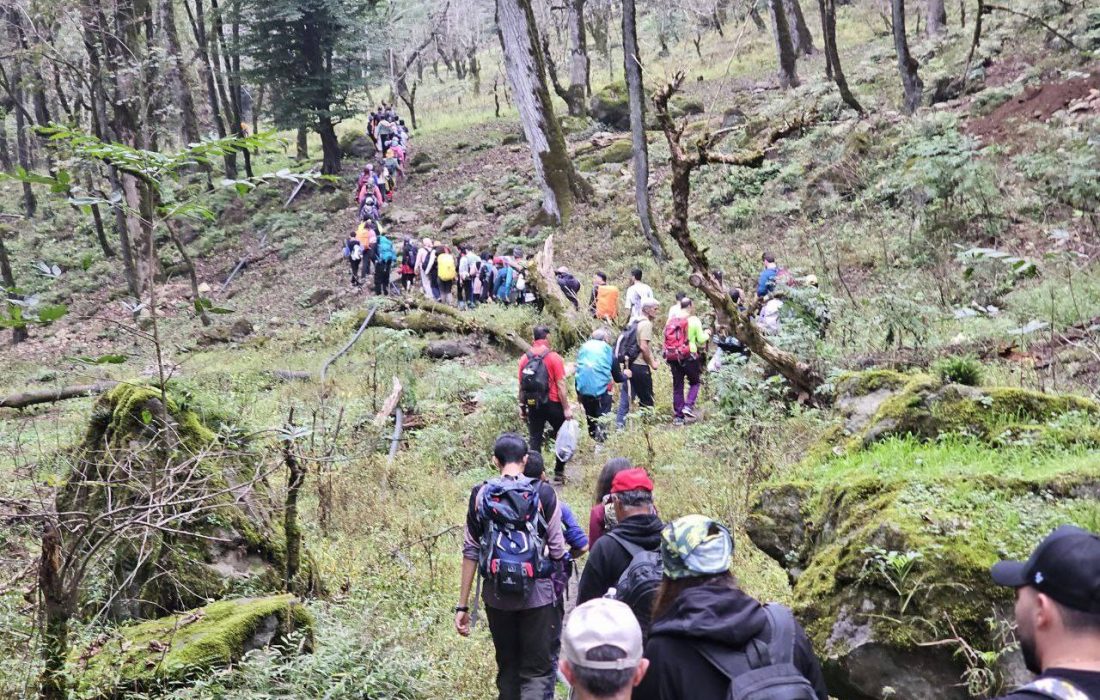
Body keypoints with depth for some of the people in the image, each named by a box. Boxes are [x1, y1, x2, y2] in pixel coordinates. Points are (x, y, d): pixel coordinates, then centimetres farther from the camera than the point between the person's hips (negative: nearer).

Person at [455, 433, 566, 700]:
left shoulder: (480, 495, -1)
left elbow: (470, 552, 0)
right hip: (537, 595, -3)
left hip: (497, 595, 3)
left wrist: (463, 605, 3)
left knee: (507, 667, 18)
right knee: (537, 671, 3)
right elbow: (557, 549, -5)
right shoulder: (543, 493, -7)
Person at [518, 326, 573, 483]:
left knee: (535, 440, 7)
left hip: (532, 405, 3)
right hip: (552, 404, -3)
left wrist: (522, 407, 14)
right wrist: (566, 408, -9)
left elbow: (521, 385, 6)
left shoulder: (525, 358, 3)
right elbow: (560, 386, -12)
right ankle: (559, 472, 12)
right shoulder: (553, 358, -9)